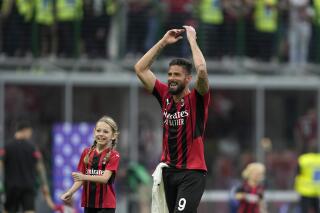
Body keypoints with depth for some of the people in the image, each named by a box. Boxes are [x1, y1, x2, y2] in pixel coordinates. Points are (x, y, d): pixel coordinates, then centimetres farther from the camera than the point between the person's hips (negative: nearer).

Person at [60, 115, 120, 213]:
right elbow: (81, 179, 7)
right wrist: (70, 193, -9)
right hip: (89, 203, 5)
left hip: (106, 205, -5)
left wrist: (84, 177, -33)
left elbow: (105, 178, -19)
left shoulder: (114, 156, -7)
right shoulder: (86, 153, 8)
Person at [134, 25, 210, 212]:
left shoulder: (197, 99, -7)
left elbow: (202, 70, -26)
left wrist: (192, 39, -14)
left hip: (192, 172, -7)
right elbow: (140, 68, 10)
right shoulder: (165, 96, 7)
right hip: (169, 170, 7)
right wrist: (163, 42, 6)